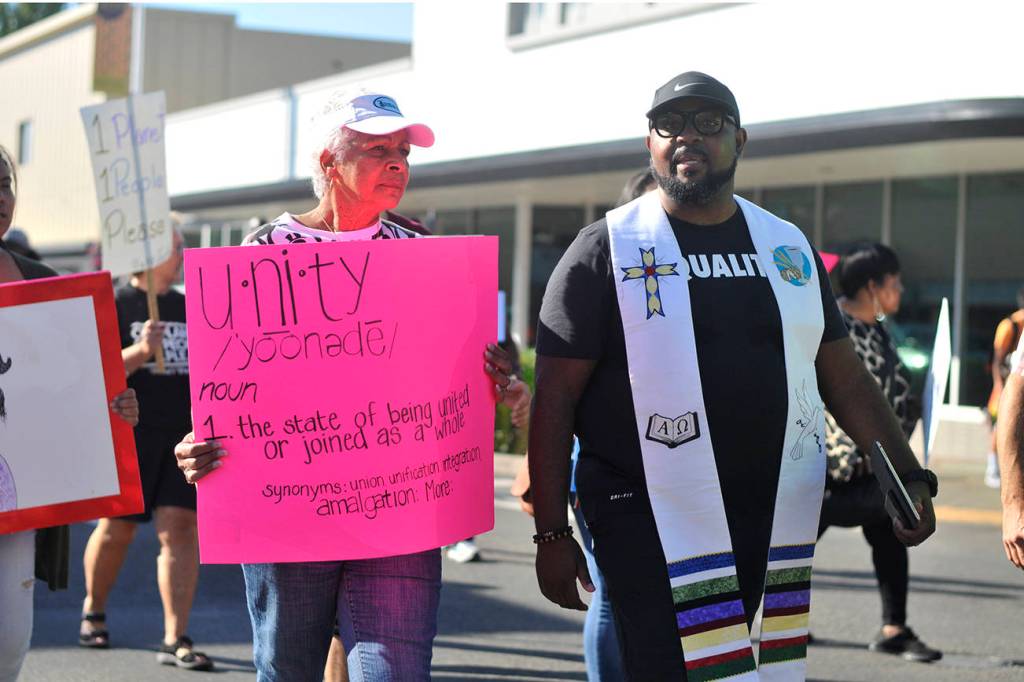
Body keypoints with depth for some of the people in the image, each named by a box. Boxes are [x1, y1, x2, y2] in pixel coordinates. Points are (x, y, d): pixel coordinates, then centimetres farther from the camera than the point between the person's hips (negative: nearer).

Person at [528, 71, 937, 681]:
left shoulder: (788, 247, 13)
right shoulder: (607, 249, 0)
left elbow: (846, 380, 16)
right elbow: (555, 399, -3)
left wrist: (911, 478, 6)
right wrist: (551, 534, -7)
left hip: (777, 523, 5)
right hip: (651, 524, -4)